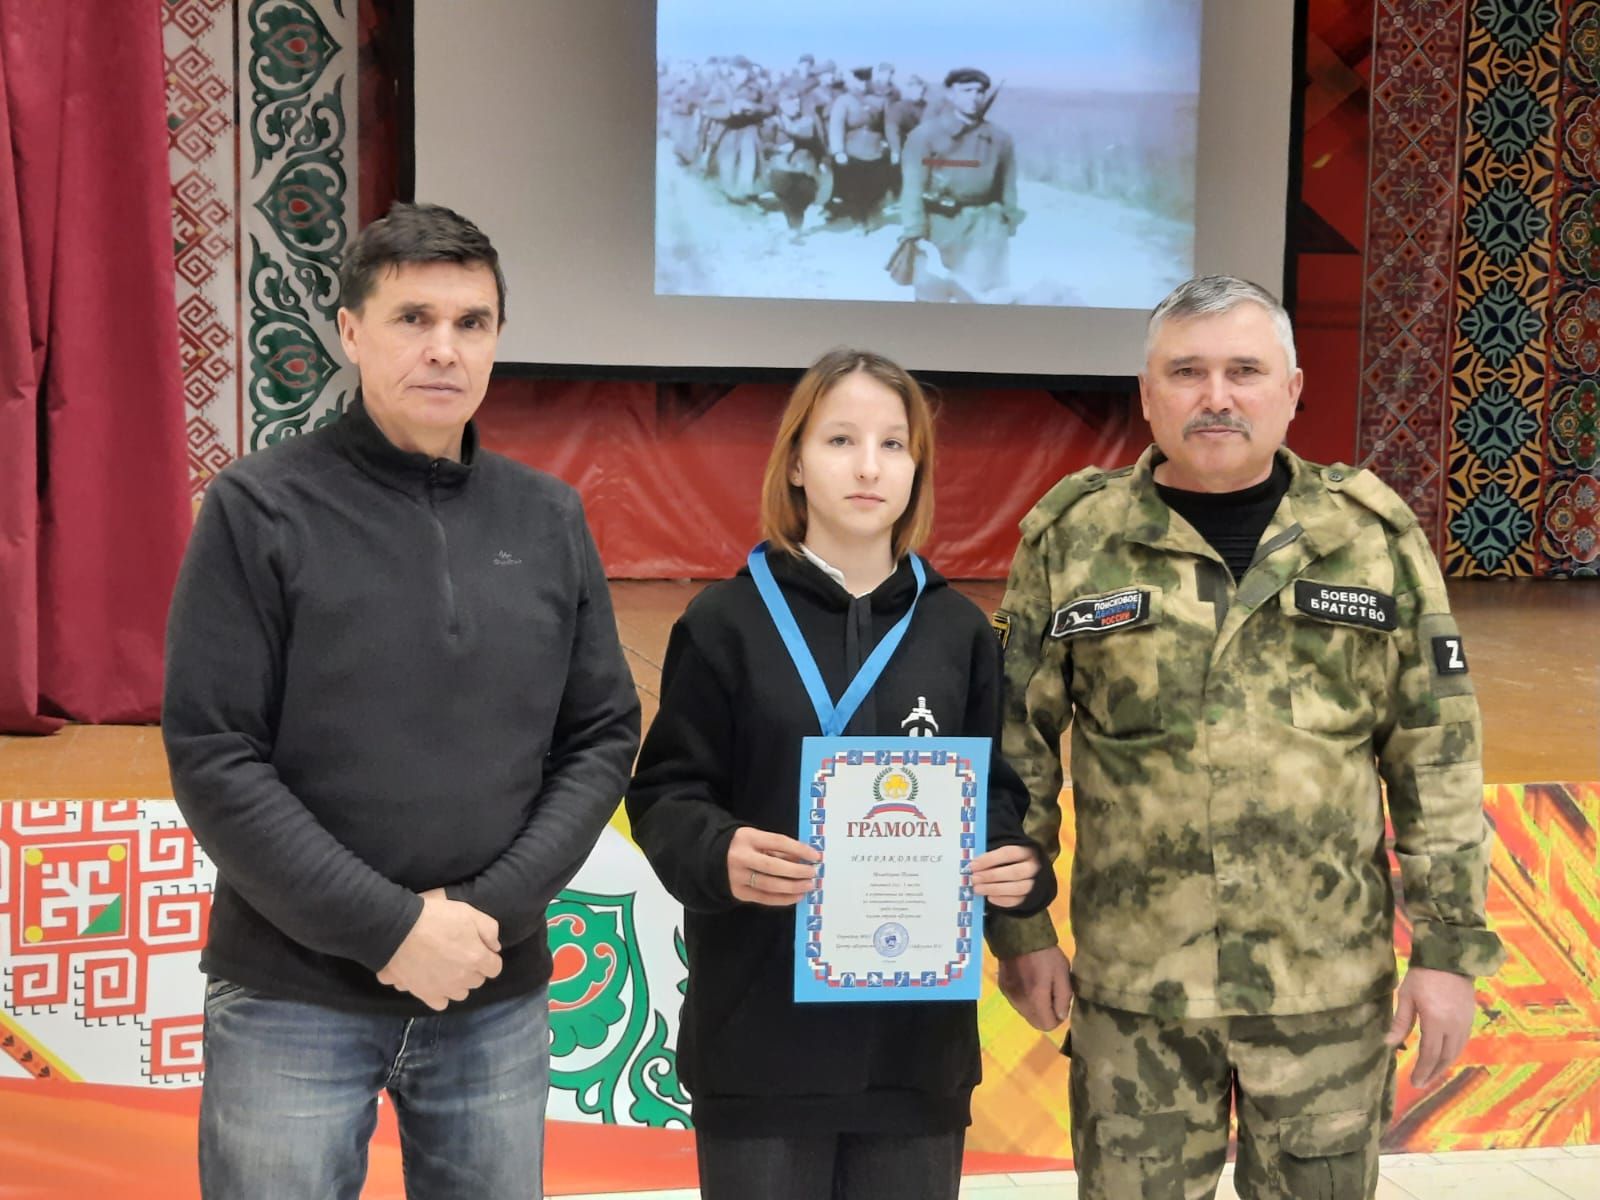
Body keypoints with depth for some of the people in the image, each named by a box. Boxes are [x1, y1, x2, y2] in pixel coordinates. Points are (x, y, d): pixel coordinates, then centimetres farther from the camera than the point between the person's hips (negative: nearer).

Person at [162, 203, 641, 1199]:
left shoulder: (550, 520, 5)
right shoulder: (259, 508, -6)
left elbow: (603, 737, 4)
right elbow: (214, 759, -10)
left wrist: (493, 908, -9)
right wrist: (390, 927, -15)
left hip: (499, 998, 3)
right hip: (293, 999, -3)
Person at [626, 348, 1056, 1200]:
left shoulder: (958, 630, 8)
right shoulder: (726, 620, -1)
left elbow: (999, 794, 11)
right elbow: (666, 793, -2)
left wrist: (1019, 864, -11)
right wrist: (717, 853, -23)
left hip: (919, 1034, 3)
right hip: (762, 1034, -2)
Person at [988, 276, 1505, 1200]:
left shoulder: (1377, 536, -1)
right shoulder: (1071, 537, -3)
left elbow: (1440, 759, 0)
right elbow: (1018, 747, 1)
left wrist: (1451, 948, -2)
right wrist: (1019, 929, 0)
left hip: (1331, 984, 1)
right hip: (1132, 983, 0)